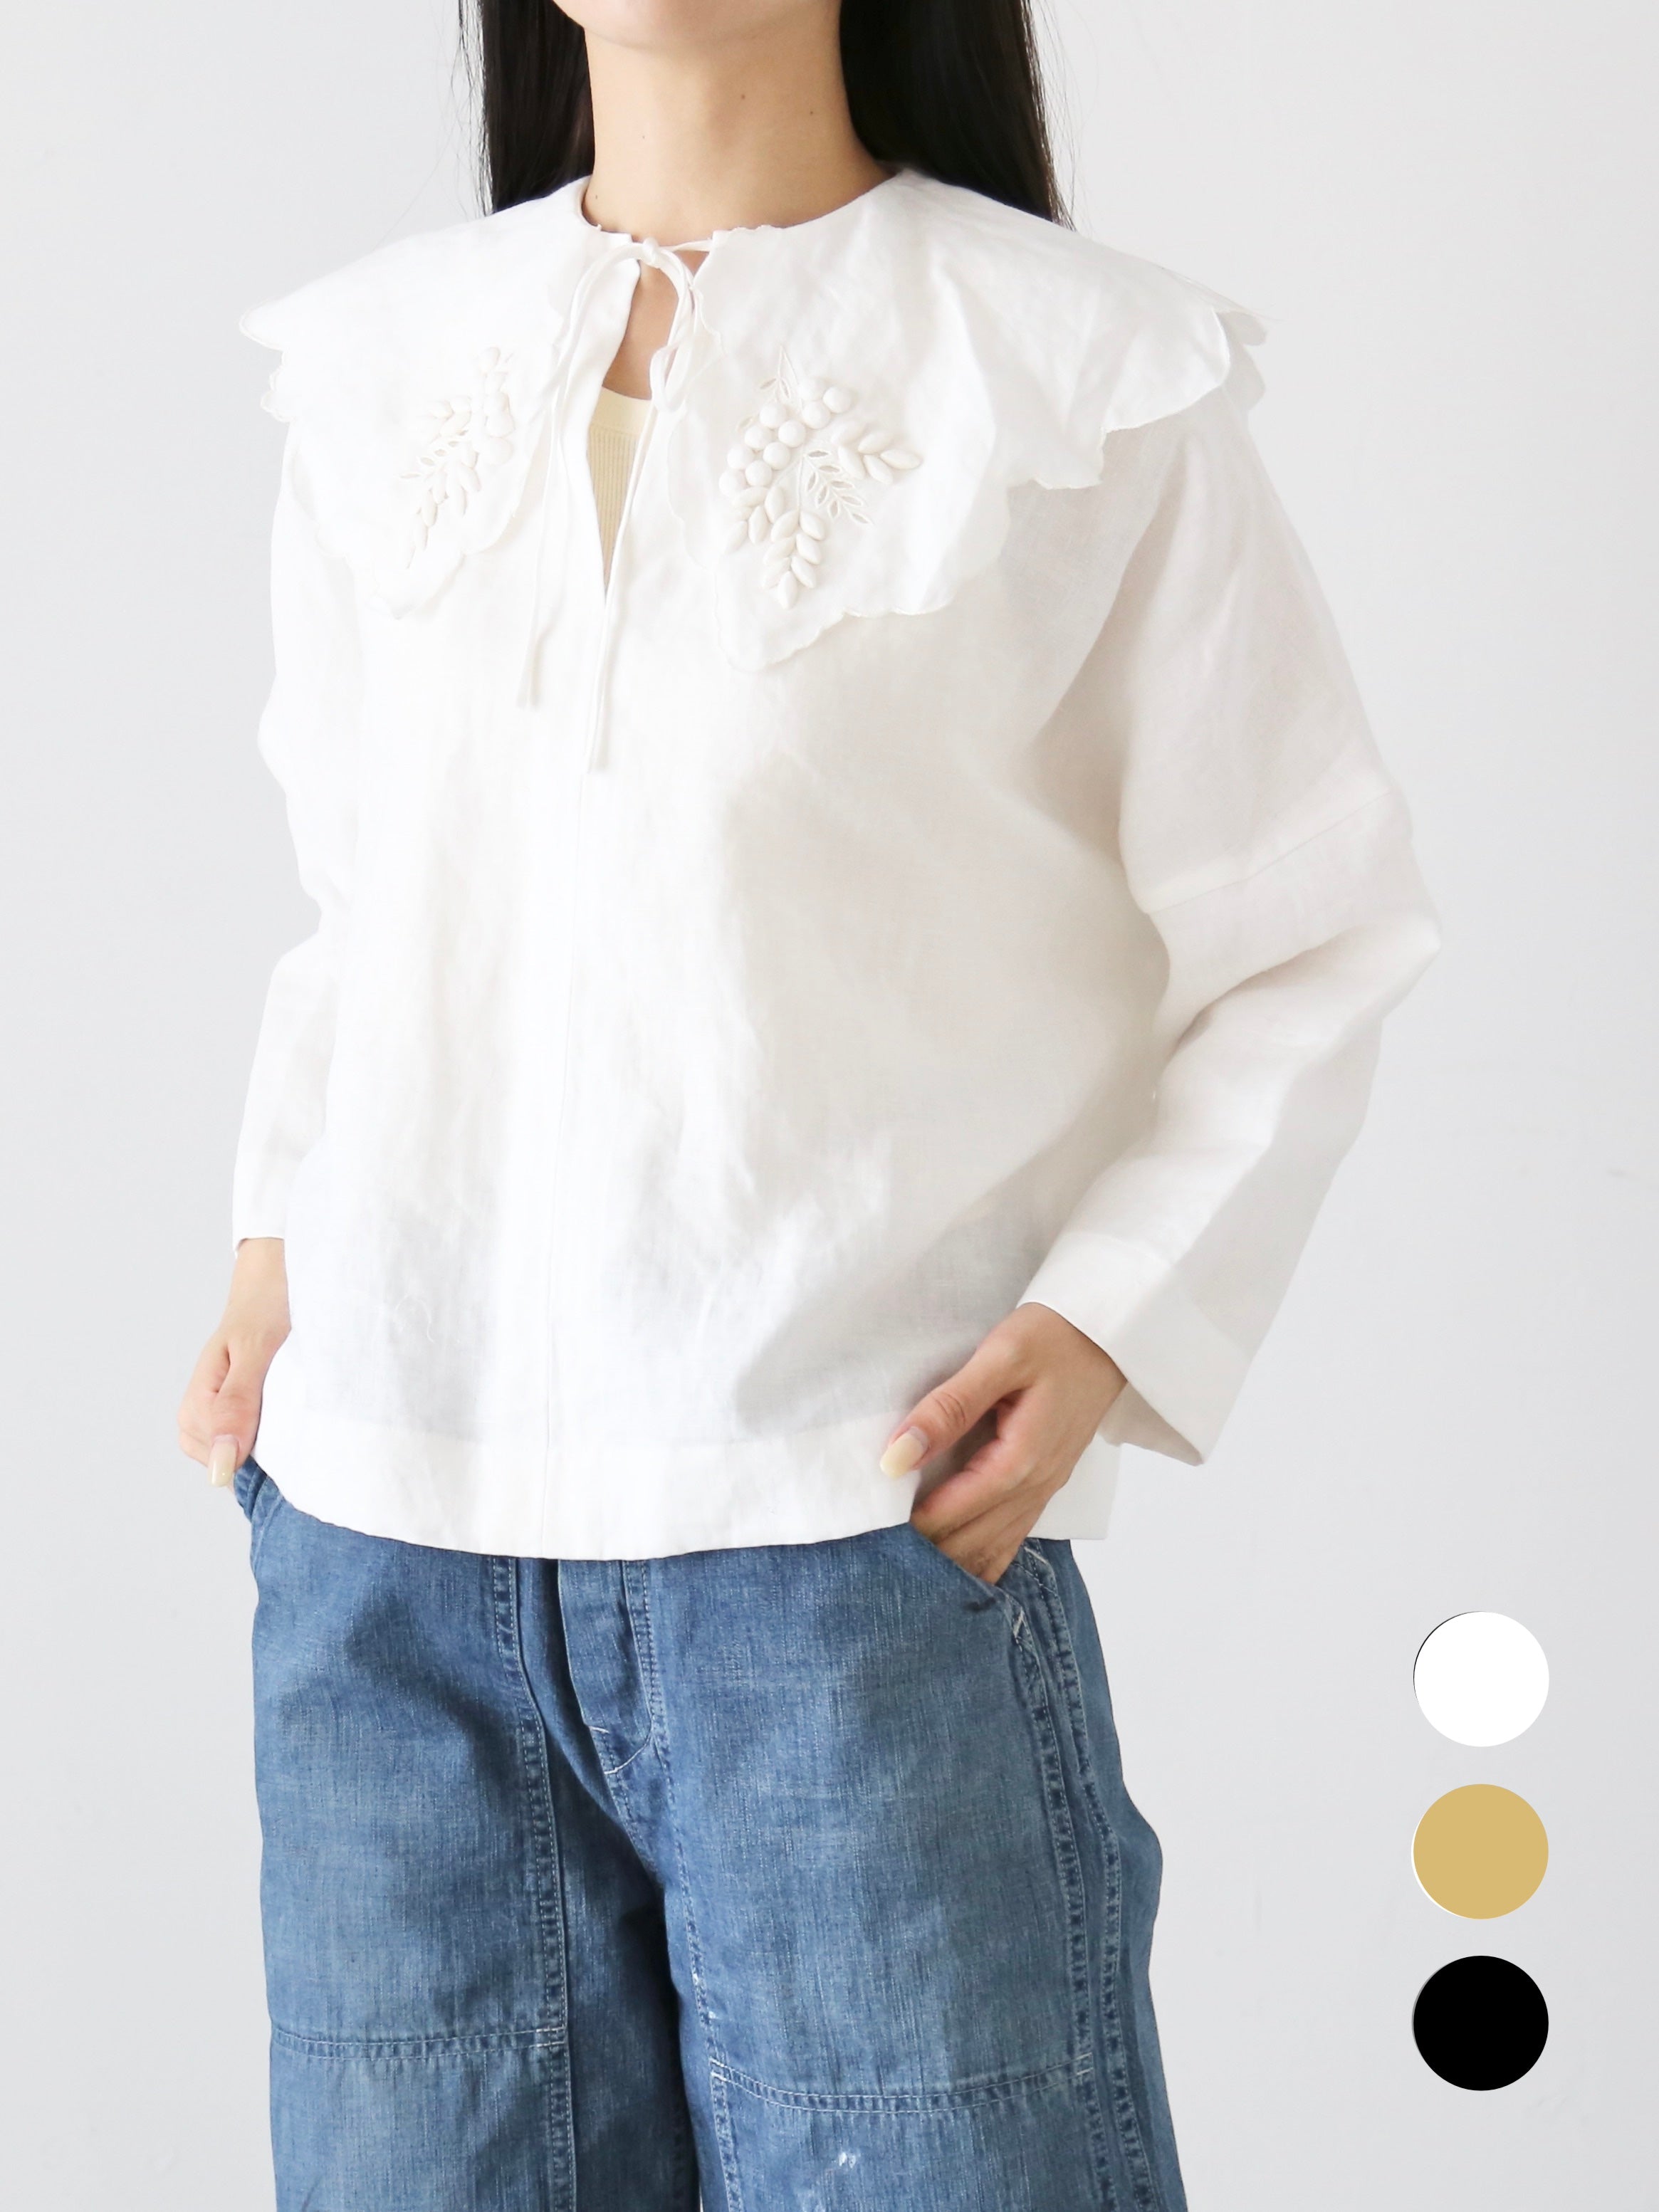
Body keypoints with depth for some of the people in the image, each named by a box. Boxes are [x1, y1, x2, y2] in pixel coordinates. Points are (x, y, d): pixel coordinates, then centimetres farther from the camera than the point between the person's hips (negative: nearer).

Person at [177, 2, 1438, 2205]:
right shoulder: (376, 360, 12)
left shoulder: (1087, 376, -1)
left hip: (861, 1528, -3)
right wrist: (280, 1231, 8)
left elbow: (1301, 947, 2)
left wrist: (1113, 1322, -10)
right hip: (387, 1528, 4)